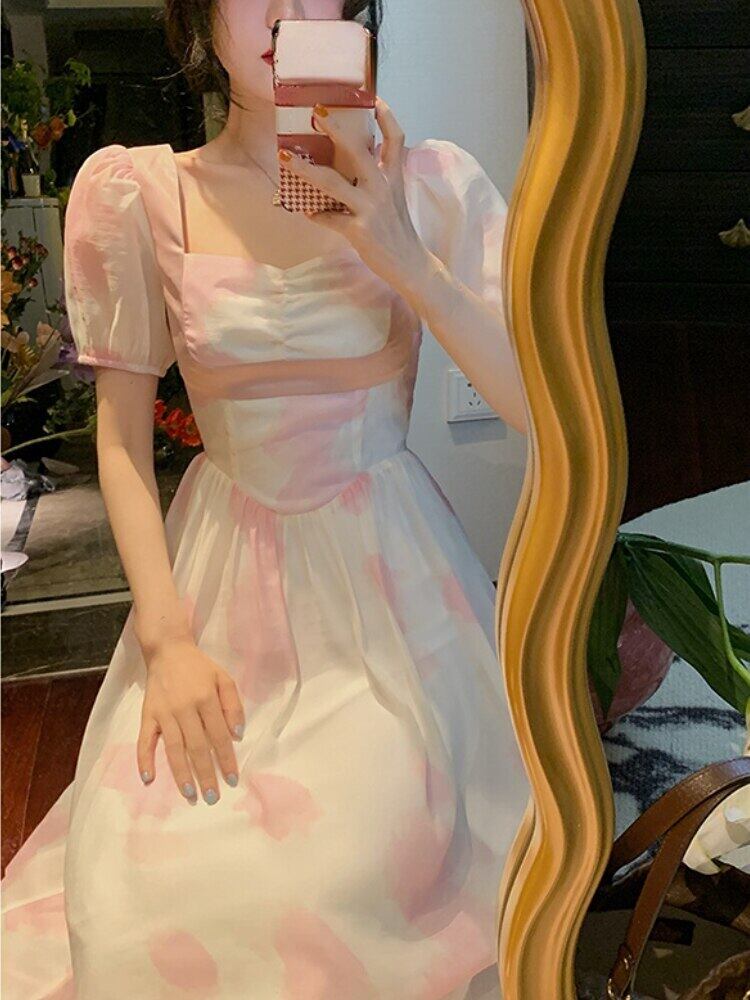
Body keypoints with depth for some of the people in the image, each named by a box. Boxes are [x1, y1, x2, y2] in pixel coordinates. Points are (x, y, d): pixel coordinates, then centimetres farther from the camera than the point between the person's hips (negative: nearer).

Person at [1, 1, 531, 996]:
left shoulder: (429, 184, -3)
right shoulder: (136, 192, -2)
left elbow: (545, 405, -7)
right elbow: (122, 434, 0)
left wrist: (403, 257, -20)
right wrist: (166, 638, -10)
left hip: (392, 576, 0)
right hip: (225, 578, 1)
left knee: (361, 868, -17)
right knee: (148, 896, -10)